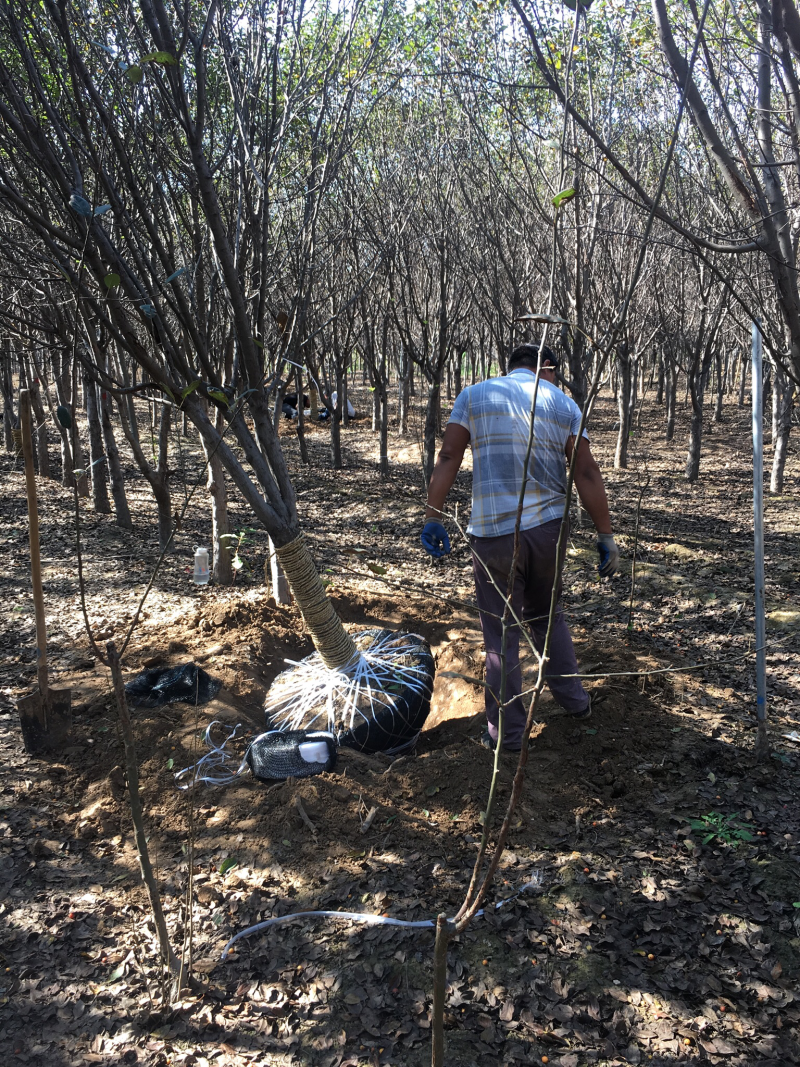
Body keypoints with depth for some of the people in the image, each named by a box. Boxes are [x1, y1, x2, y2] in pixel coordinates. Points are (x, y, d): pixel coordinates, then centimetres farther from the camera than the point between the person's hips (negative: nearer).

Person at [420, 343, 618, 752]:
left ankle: (507, 731, 14)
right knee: (548, 616, 24)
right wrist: (606, 537, 2)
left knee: (501, 634, 7)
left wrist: (432, 516, -4)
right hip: (549, 527, 2)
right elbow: (587, 473, 0)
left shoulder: (475, 395, 5)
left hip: (494, 532, -2)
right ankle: (574, 699, 33)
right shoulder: (563, 403, 7)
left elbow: (448, 457, -4)